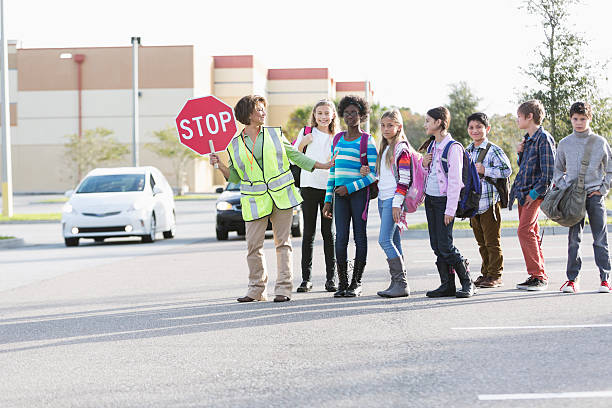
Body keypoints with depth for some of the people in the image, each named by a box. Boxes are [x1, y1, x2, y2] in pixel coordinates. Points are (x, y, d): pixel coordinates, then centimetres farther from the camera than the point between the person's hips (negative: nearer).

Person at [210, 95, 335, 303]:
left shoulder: (275, 133, 7)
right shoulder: (235, 144, 6)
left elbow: (295, 156, 14)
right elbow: (235, 177, 12)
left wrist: (322, 165, 12)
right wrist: (220, 165, -4)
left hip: (281, 196, 0)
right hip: (255, 201, 0)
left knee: (282, 242, 0)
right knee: (253, 245, -3)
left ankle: (284, 288, 2)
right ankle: (256, 290, 10)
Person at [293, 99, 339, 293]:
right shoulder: (307, 133, 5)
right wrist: (302, 143, -11)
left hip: (330, 187, 1)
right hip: (309, 186, -1)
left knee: (328, 232, 2)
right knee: (309, 232, -1)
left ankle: (331, 278, 6)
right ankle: (306, 278, 2)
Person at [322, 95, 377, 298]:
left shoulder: (367, 140, -2)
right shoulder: (338, 139, 14)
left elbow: (373, 174, -6)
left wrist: (350, 188, -14)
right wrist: (328, 200, 13)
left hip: (359, 192, -4)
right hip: (340, 193, 4)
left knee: (359, 237, -1)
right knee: (340, 237, -3)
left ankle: (356, 283, 5)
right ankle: (342, 283, 1)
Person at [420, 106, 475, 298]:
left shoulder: (453, 147, -11)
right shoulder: (432, 145, 13)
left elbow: (455, 181, -15)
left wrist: (450, 210, -18)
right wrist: (424, 164, 2)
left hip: (444, 199, -8)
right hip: (430, 198, 8)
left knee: (445, 246, -11)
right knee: (436, 245, 5)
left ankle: (467, 283, -1)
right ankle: (447, 285, 9)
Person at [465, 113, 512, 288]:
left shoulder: (493, 150, -7)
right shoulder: (467, 151, 15)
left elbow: (507, 170, -17)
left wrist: (485, 170, -19)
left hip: (490, 202, -7)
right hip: (474, 203, 7)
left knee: (492, 241, -3)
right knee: (481, 242, 13)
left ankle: (495, 275, 2)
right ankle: (485, 273, 21)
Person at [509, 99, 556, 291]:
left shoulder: (544, 138, -11)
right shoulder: (527, 139, 16)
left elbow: (549, 170, -16)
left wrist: (535, 192, -18)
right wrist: (520, 153, 6)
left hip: (535, 193, -9)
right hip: (523, 192, 9)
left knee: (524, 231, -17)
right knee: (531, 233, 10)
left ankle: (539, 276, -14)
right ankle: (537, 276, 15)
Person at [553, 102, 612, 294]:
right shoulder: (564, 143, 7)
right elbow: (557, 170, 16)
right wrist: (563, 188, 2)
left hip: (594, 195, -1)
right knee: (574, 238, 0)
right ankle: (572, 279, 4)